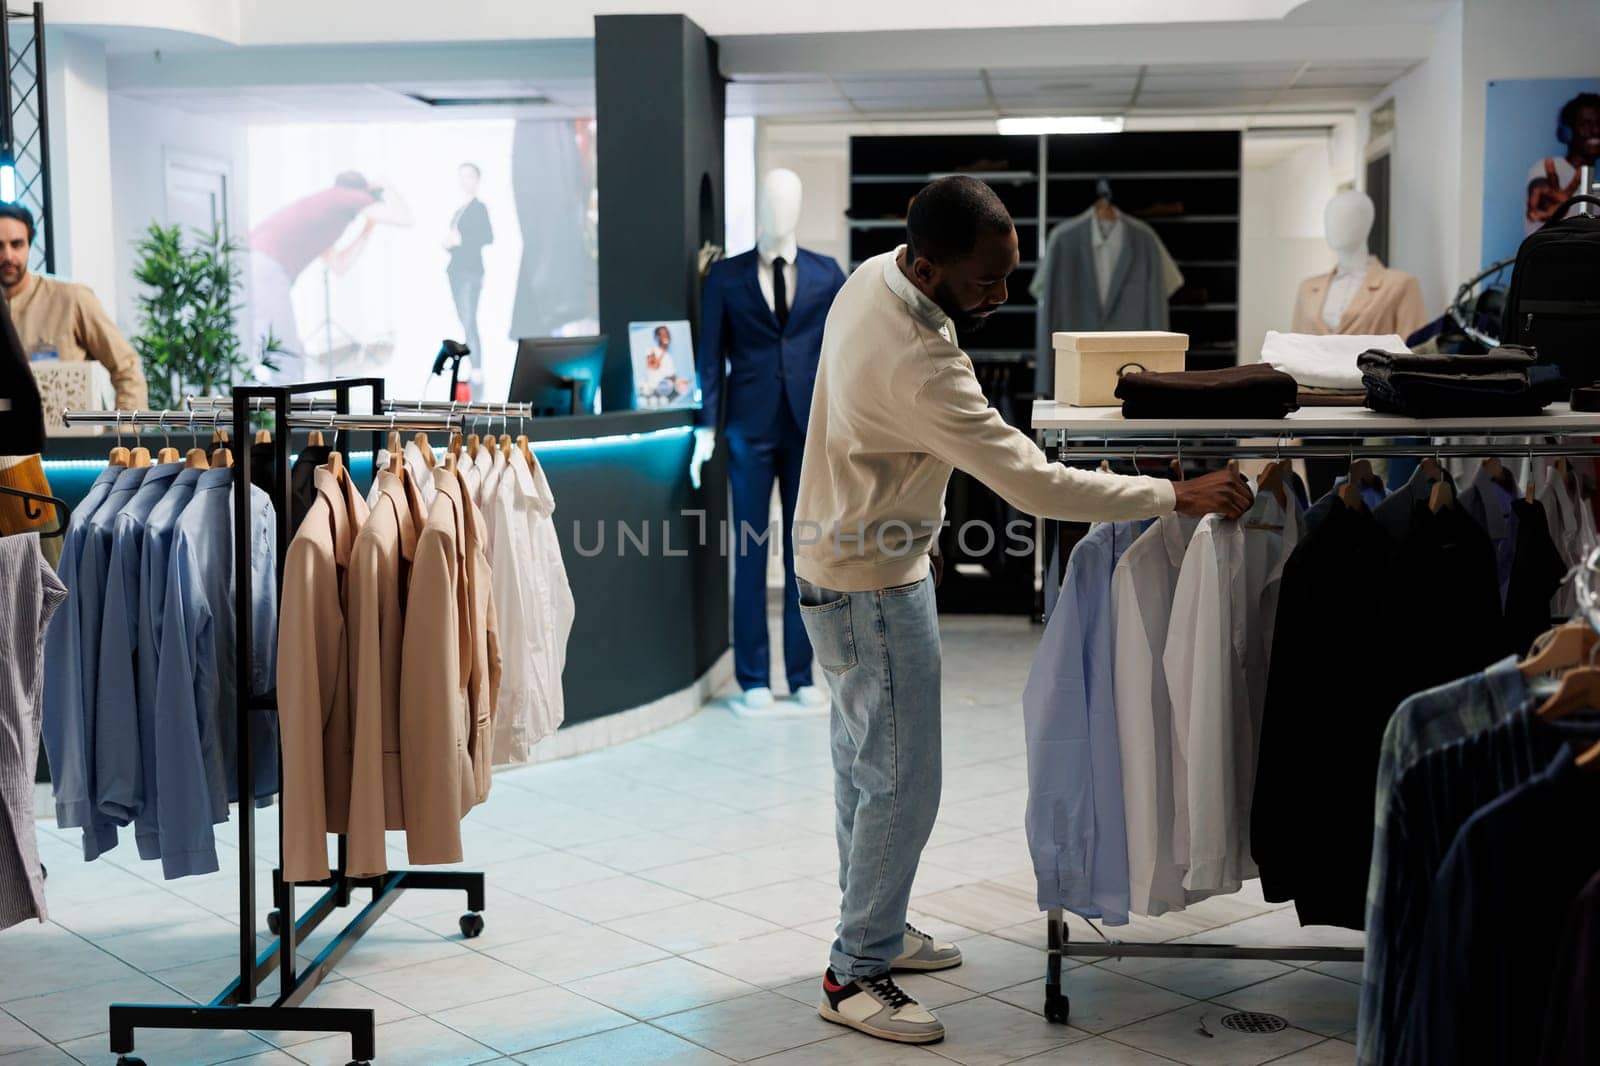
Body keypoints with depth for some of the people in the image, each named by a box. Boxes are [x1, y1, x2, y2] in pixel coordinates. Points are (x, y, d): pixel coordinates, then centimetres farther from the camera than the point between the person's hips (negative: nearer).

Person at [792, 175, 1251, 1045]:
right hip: (870, 585, -10)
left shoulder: (874, 277, -5)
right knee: (901, 784, -1)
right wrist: (1175, 495, -29)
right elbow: (1034, 484, -34)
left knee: (865, 762, 21)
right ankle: (855, 977, 12)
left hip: (843, 560, 10)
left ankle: (872, 929, 36)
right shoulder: (917, 366, -35)